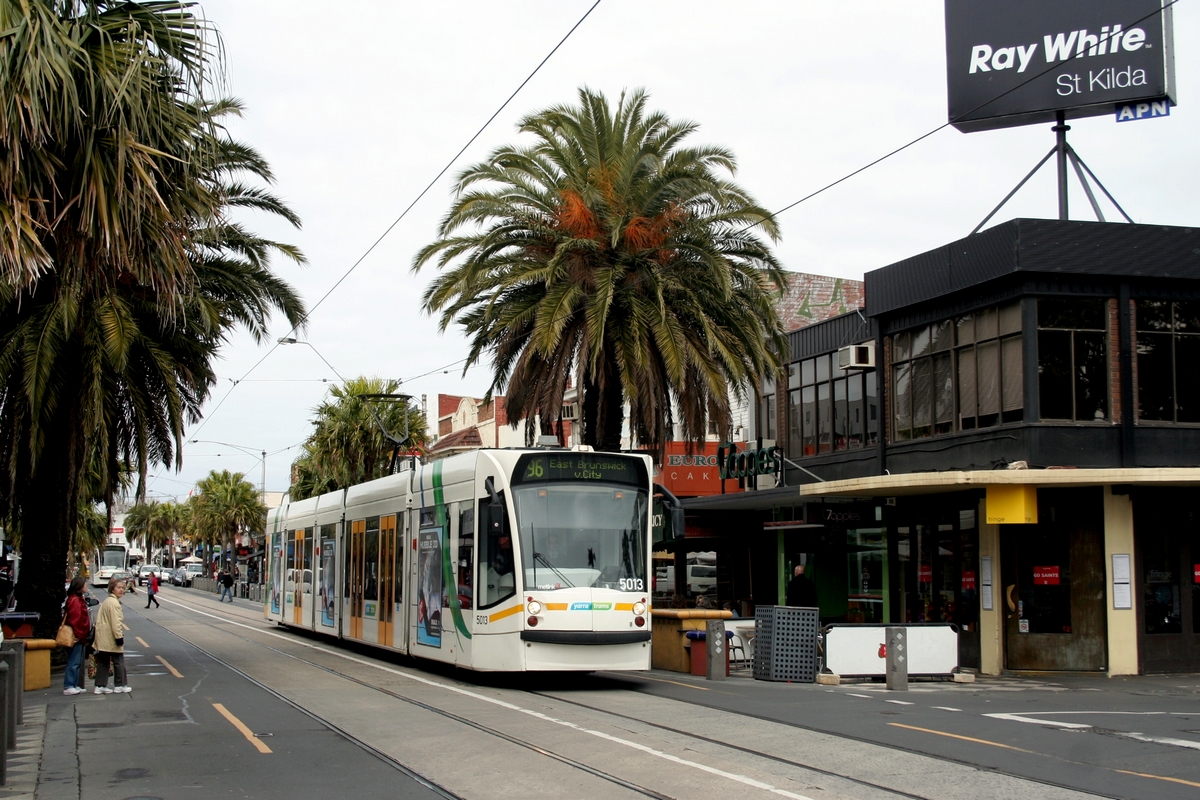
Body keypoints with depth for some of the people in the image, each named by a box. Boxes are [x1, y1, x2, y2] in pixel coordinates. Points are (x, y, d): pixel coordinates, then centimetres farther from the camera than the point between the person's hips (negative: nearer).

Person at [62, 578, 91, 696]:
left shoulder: (78, 599, 17)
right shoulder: (75, 600, -16)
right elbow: (76, 619, -21)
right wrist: (78, 635, -20)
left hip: (79, 637, 10)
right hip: (77, 637, -10)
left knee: (77, 662, 13)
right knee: (74, 662, -7)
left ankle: (74, 686, 17)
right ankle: (68, 687, -5)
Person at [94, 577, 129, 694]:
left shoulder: (106, 602, 17)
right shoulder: (114, 603, -16)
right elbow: (115, 622, -21)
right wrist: (119, 637, -19)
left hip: (103, 639, 9)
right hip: (111, 639, -9)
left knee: (103, 662, 11)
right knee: (119, 662, 2)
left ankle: (100, 686, 11)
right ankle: (119, 685, 8)